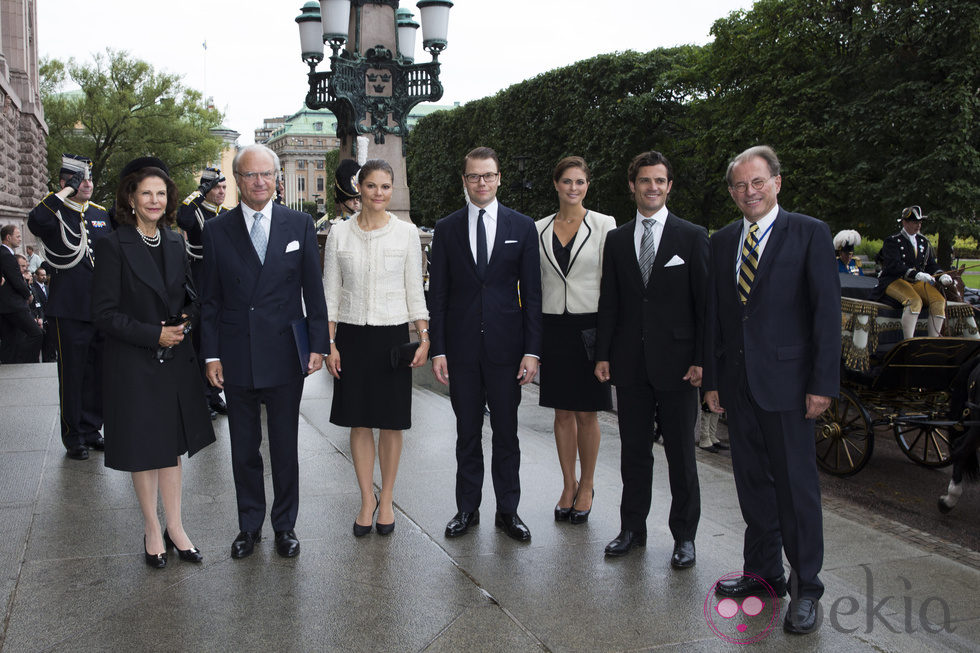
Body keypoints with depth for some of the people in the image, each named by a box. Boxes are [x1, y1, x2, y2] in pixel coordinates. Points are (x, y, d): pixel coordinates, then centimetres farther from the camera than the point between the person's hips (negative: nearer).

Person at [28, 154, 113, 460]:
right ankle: (74, 438, 12)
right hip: (69, 311, -5)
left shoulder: (101, 214, 13)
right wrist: (65, 192, -22)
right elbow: (35, 222, -30)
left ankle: (91, 430, 26)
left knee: (97, 373, 13)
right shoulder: (53, 211, -4)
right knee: (72, 375, 1)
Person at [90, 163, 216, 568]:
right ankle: (152, 529, 23)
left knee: (173, 446, 11)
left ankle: (174, 527, 22)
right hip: (135, 364, -5)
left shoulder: (175, 244, 8)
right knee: (143, 449, 7)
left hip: (175, 360, 5)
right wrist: (154, 335, -17)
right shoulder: (114, 246, -9)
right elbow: (103, 312, -12)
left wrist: (187, 320, -4)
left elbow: (190, 296, 18)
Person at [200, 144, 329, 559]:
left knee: (285, 447, 9)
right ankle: (249, 525, 27)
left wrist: (318, 344, -2)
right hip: (236, 357, 1)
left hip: (285, 354, 0)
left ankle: (285, 525, 25)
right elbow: (210, 300, 3)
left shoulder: (299, 225, 2)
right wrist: (211, 355, -1)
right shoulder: (216, 230, 3)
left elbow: (313, 290, 3)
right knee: (244, 448, 11)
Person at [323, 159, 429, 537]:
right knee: (359, 422, 7)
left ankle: (386, 500, 21)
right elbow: (331, 292, 5)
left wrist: (424, 337, -3)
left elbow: (414, 289, 3)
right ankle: (367, 499, 21)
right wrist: (329, 344, 0)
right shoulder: (339, 234, 2)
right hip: (352, 335, 1)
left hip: (392, 335, -1)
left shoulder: (406, 233, 0)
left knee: (391, 423, 5)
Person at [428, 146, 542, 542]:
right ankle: (467, 509, 22)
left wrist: (532, 350, -5)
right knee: (467, 433, 9)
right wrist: (438, 350, -2)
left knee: (506, 432, 7)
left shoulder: (522, 227, 3)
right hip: (462, 347, 1)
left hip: (505, 346, 0)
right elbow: (437, 294, 5)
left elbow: (532, 293, 2)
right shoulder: (447, 229, 5)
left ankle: (508, 511, 20)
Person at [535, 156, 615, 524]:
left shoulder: (604, 225, -1)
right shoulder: (539, 229, 8)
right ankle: (568, 485, 22)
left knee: (587, 412, 3)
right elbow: (534, 282, 10)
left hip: (589, 325, -3)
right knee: (562, 411, 9)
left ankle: (586, 486, 20)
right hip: (553, 325, 3)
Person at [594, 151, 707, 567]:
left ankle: (684, 536, 18)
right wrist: (603, 354, 4)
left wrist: (701, 359, -8)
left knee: (681, 453, 6)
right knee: (634, 451, 12)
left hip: (676, 362, -3)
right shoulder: (617, 240, 10)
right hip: (630, 363, 3)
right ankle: (632, 528, 25)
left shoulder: (692, 237, 0)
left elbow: (704, 302, -2)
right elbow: (609, 303, 10)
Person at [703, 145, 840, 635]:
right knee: (752, 482, 13)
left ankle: (806, 588, 14)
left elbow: (827, 310, -8)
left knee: (796, 485, 1)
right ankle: (763, 572, 28)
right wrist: (711, 379, 9)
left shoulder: (810, 233, -4)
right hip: (738, 381, 5)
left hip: (786, 380, -5)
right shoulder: (723, 241, 11)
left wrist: (823, 383, -13)